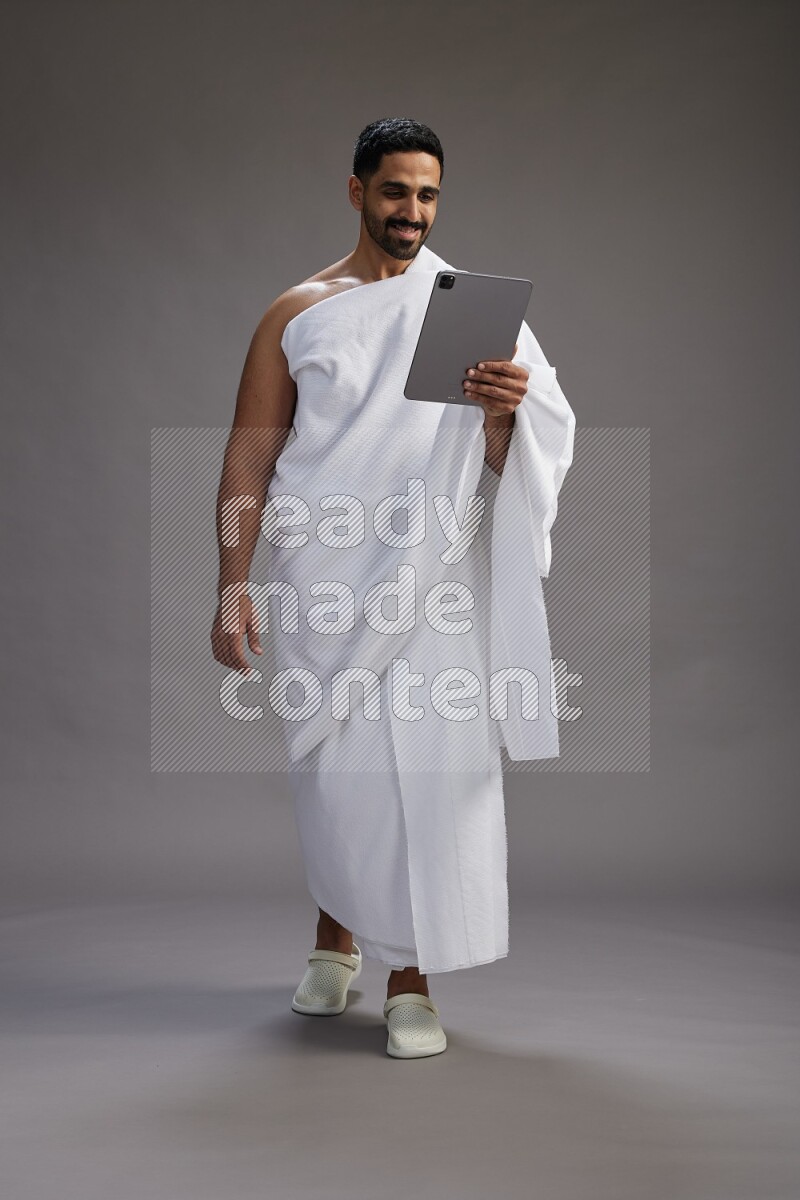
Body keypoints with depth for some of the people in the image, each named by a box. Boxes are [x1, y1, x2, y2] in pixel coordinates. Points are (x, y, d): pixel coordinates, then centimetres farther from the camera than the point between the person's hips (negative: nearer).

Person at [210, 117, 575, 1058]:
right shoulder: (296, 314, 7)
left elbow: (499, 471, 4)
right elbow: (249, 458, 5)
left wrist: (501, 414, -19)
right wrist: (232, 590, -2)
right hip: (323, 577, 0)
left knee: (427, 762, -4)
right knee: (331, 763, 5)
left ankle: (411, 982, 9)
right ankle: (335, 937, 31)